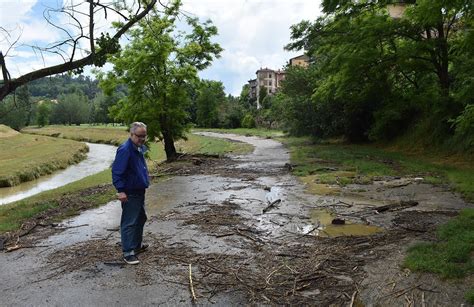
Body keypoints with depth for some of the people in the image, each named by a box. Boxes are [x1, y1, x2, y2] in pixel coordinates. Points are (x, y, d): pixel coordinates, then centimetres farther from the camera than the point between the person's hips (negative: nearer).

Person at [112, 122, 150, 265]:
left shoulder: (140, 148, 9)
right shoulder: (125, 150, -20)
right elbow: (116, 171, -24)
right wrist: (121, 190, -27)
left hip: (140, 191, 10)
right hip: (130, 194, -10)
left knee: (141, 218, 20)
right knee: (129, 223, -4)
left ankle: (137, 245, 35)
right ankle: (128, 253, 3)